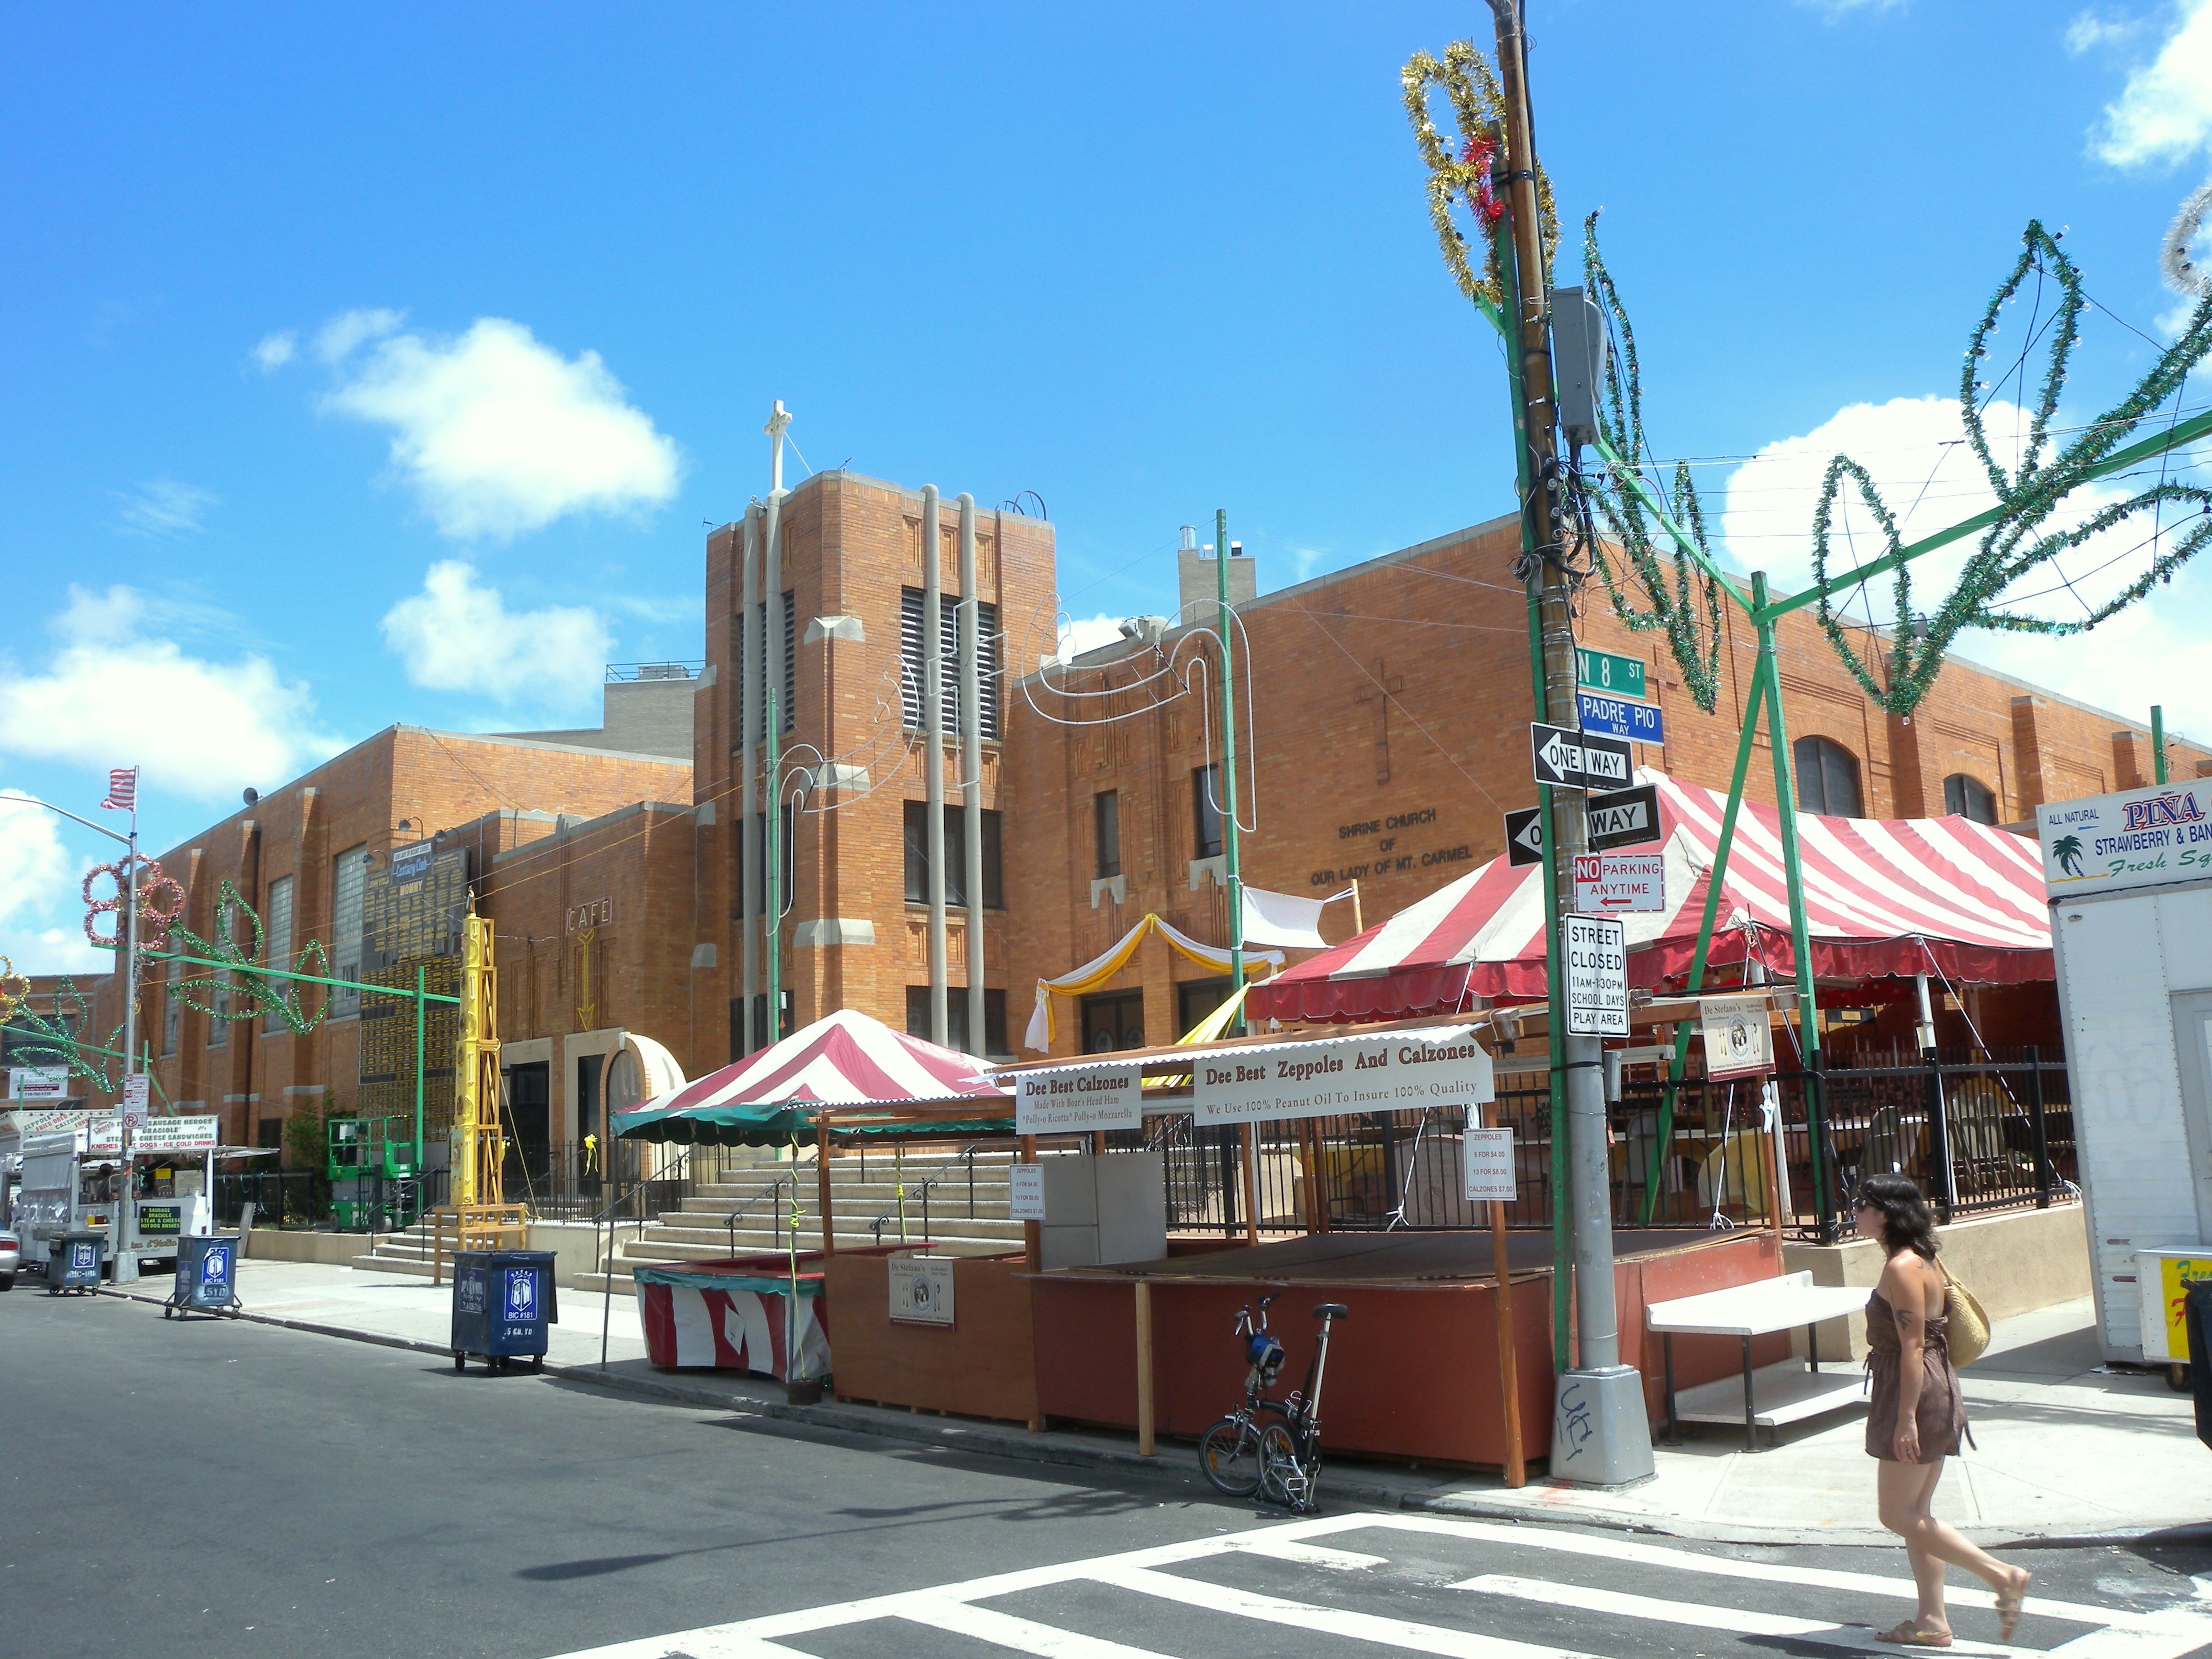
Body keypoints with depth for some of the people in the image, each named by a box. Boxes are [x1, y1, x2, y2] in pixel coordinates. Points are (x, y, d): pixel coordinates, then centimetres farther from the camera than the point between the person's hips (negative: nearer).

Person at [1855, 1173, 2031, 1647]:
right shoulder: (1921, 1261, 11)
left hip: (1918, 1395, -10)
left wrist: (1906, 1418, -21)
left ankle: (2001, 1575, 1)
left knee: (1898, 1515, -1)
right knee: (1915, 1514, 13)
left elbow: (1912, 1346, -22)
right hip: (1937, 1391, 10)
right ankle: (1932, 1621, 18)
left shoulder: (1902, 1268, -19)